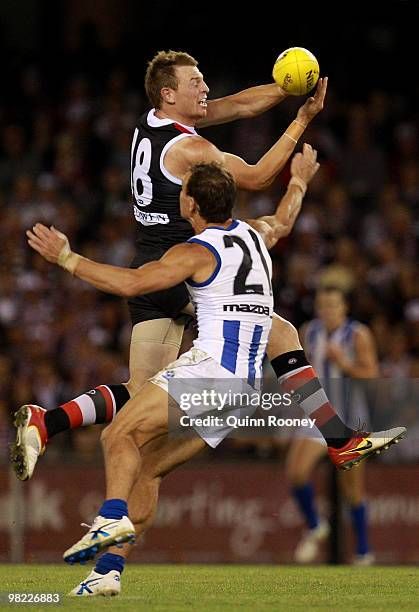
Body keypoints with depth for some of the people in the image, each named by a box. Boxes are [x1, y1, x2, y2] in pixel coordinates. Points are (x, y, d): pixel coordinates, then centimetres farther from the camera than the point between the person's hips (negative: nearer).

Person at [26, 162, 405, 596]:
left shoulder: (197, 253, -6)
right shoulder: (256, 234, 18)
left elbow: (130, 283, -18)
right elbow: (281, 222, 44)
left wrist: (66, 258, -11)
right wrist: (299, 181, 64)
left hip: (210, 365, -8)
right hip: (246, 386, 8)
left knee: (120, 433, -12)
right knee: (146, 465, 9)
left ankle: (112, 516, -36)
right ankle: (109, 572, 3)